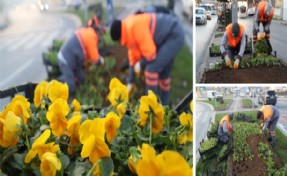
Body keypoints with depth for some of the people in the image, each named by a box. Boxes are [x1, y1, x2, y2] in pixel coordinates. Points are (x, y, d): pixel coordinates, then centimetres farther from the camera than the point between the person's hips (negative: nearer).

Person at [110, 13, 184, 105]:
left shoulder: (134, 27, -24)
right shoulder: (130, 29, 8)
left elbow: (150, 52, -23)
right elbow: (134, 57, 16)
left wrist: (140, 63, -3)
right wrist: (130, 82, 19)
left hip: (174, 36, -10)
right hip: (171, 35, 10)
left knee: (151, 68, -12)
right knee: (163, 71, 18)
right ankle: (164, 104, 31)